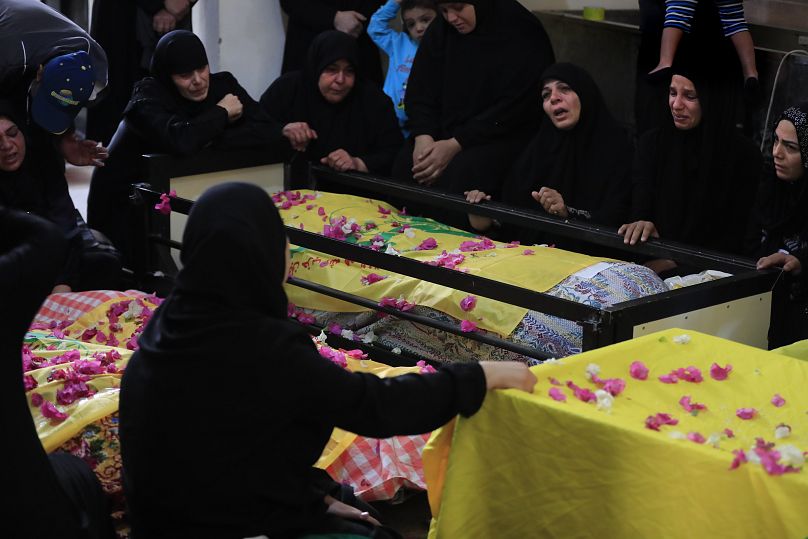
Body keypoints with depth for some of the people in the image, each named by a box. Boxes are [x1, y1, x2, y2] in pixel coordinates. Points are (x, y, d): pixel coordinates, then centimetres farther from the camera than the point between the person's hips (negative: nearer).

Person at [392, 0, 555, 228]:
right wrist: (423, 137, -15)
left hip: (507, 138, -5)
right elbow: (419, 90, 6)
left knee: (463, 172, -33)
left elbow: (513, 107, -18)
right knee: (405, 164, -21)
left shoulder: (522, 32, -13)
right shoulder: (440, 30, 5)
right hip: (445, 134, 6)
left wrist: (455, 145, -23)